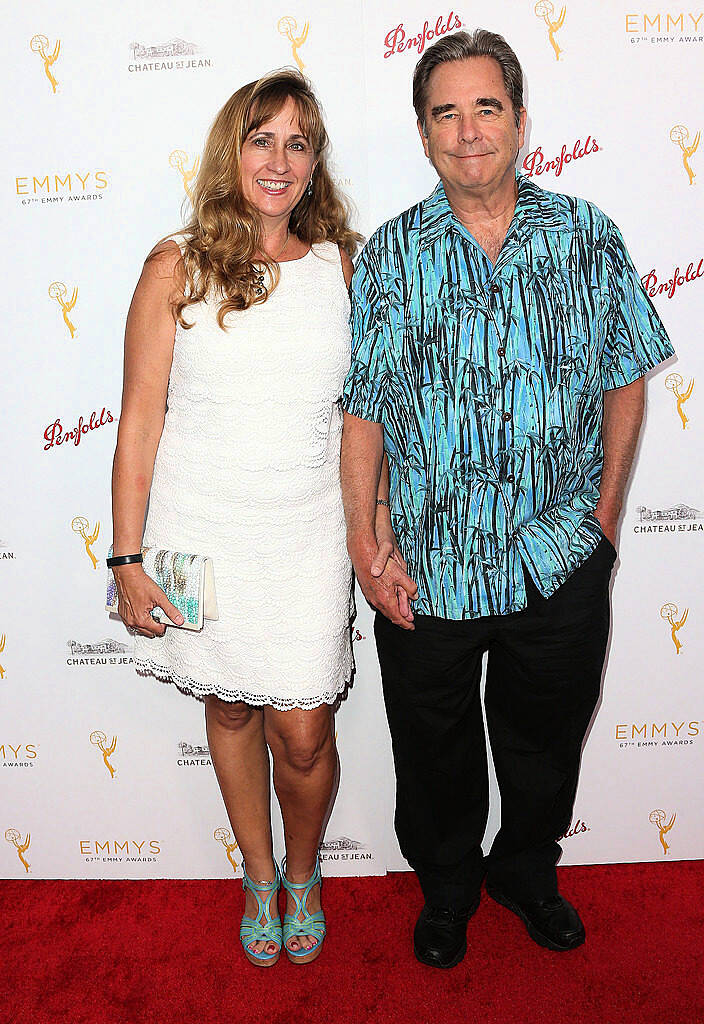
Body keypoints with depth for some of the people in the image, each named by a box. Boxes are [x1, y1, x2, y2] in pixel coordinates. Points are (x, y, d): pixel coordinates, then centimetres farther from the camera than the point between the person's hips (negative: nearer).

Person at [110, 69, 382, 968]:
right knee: (232, 712, 15)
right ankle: (260, 876, 41)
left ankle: (303, 872, 36)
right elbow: (141, 421, -3)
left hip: (308, 536, 1)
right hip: (203, 536, 0)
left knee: (302, 732, 2)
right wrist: (127, 559, -5)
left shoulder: (342, 266, 2)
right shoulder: (176, 269, -3)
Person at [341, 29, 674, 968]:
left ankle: (527, 872, 49)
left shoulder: (588, 238, 0)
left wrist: (605, 512, 1)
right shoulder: (390, 256, -4)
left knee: (545, 740, 20)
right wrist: (366, 548, -9)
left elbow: (625, 380, 6)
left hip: (561, 563, 2)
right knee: (434, 751, 17)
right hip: (428, 568, -1)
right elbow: (362, 411, -4)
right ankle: (447, 886, 45)